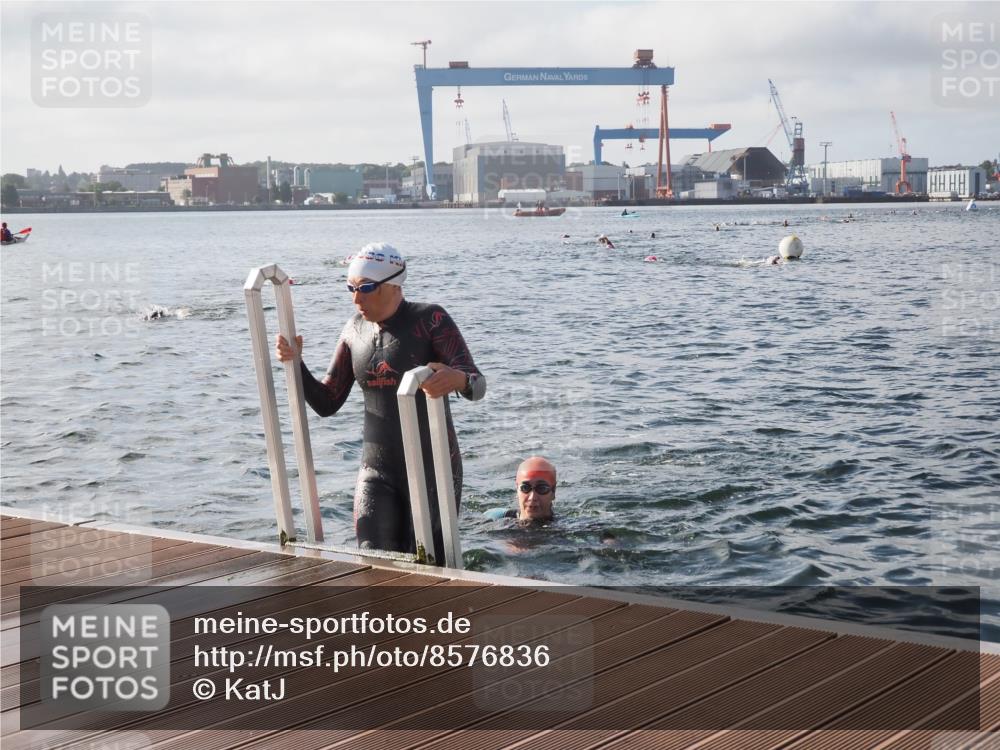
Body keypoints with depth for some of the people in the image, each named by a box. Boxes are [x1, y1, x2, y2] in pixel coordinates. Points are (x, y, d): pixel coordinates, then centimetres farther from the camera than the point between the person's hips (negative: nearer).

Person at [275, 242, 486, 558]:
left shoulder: (431, 320, -10)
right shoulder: (356, 329, 6)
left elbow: (477, 385, -22)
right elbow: (327, 403, 10)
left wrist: (458, 379, -46)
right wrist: (295, 364, -7)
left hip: (433, 469, -4)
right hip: (378, 471, 4)